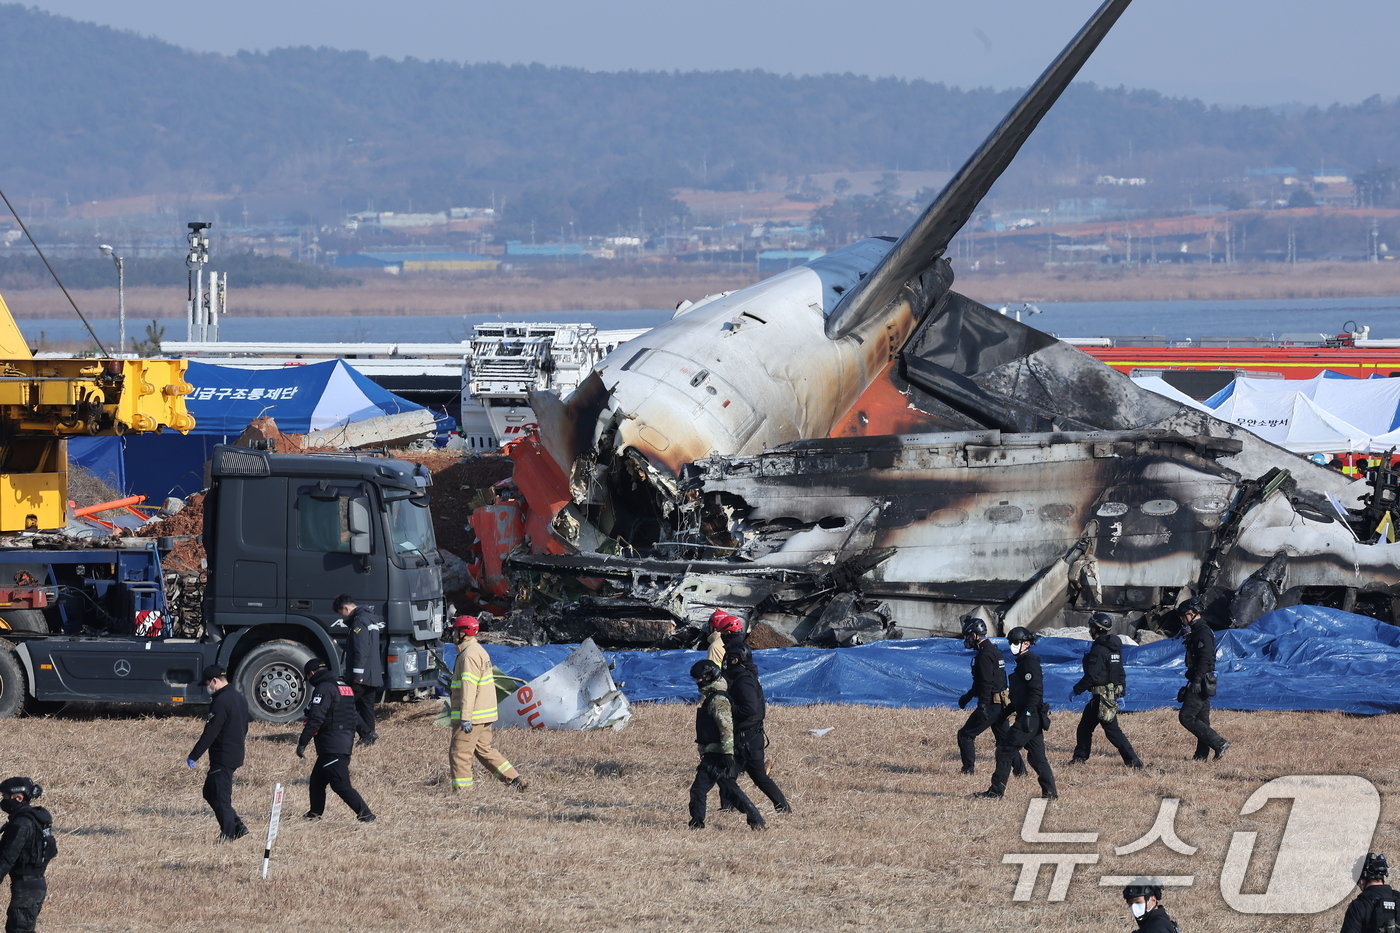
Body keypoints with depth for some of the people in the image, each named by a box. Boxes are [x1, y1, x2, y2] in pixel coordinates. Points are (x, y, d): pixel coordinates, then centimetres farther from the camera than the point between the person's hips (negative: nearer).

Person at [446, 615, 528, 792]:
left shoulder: (469, 655, -17)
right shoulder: (478, 651, 17)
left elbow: (468, 688, -23)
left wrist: (465, 718, -25)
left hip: (472, 715, -10)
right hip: (484, 716, 10)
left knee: (459, 753, -4)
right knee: (484, 750, 17)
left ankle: (462, 791, -2)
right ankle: (516, 780, 14)